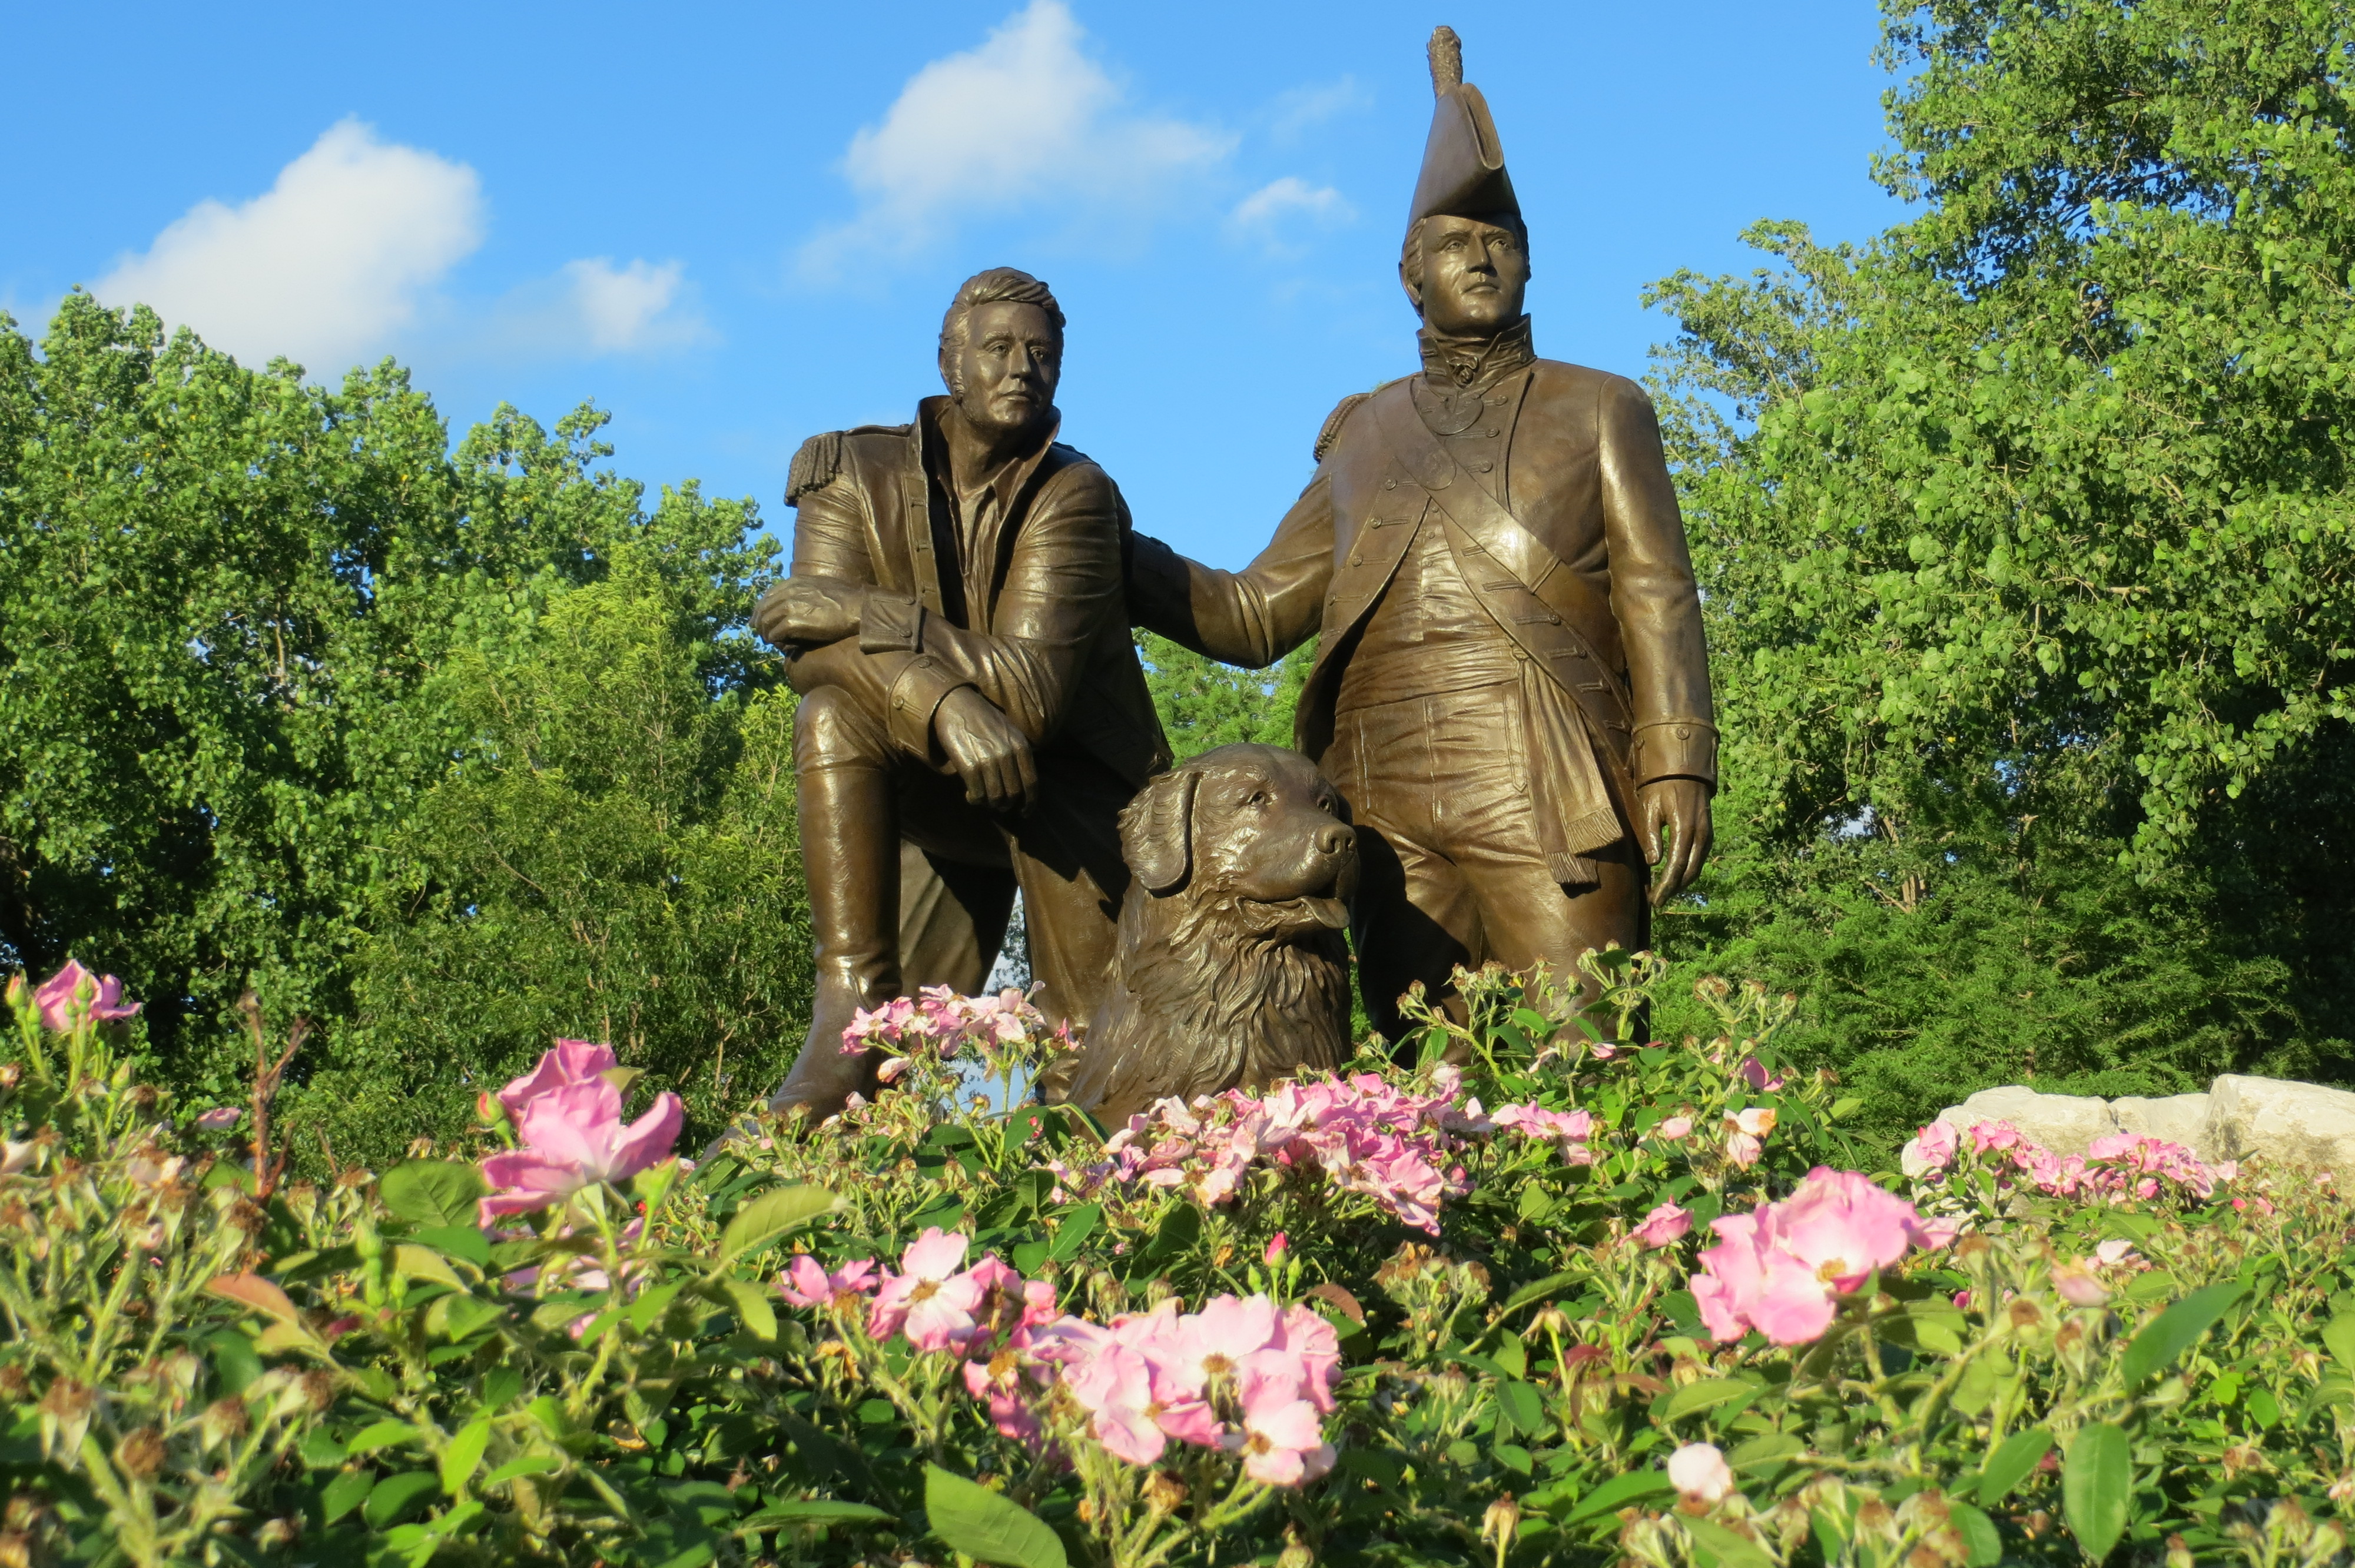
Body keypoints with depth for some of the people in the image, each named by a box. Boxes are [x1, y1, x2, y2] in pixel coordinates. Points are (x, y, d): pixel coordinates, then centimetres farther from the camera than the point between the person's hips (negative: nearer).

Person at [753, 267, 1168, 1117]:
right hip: (935, 798, 2)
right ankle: (852, 1022, -33)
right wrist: (944, 700, -40)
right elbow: (809, 652, -20)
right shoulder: (854, 471, -7)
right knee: (834, 711, -29)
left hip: (1070, 780, -2)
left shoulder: (1076, 495, -15)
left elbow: (1031, 686, -27)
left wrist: (859, 612, -30)